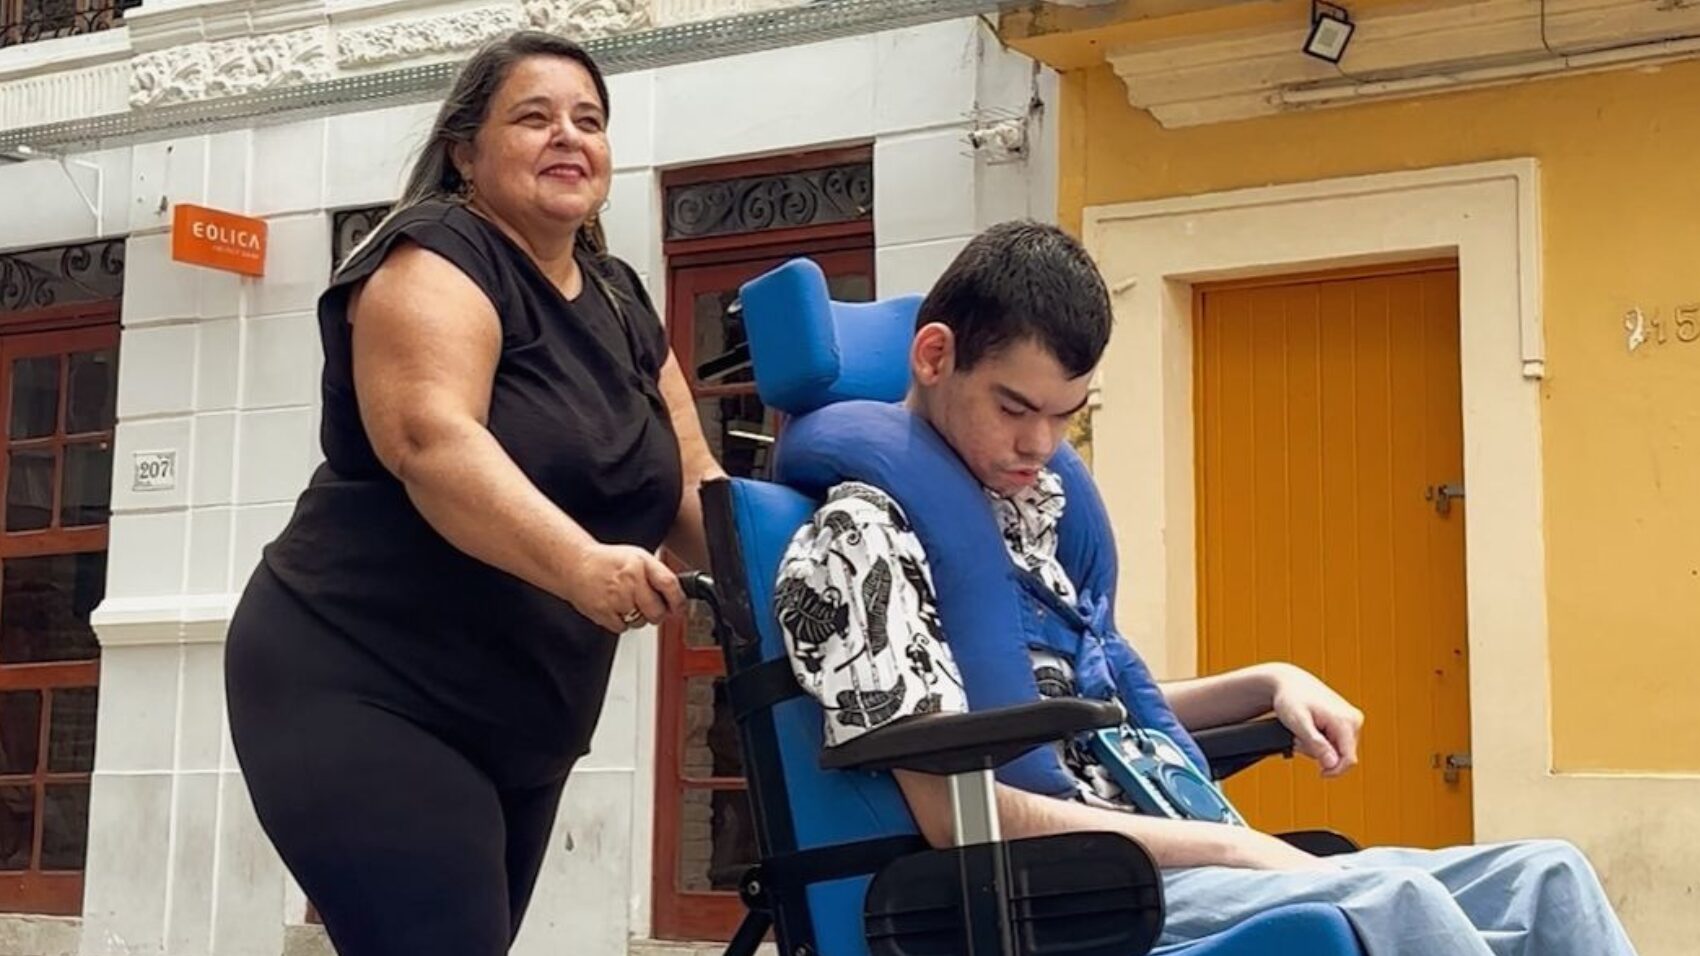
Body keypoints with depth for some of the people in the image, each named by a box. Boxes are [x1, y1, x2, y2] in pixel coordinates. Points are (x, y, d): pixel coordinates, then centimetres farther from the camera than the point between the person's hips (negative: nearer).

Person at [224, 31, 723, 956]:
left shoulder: (621, 302, 13)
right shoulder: (437, 255, -10)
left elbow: (690, 486, 13)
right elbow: (429, 436, -27)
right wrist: (579, 565, -41)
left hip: (517, 733, 8)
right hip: (357, 695, -8)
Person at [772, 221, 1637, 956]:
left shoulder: (1031, 505, 16)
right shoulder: (860, 538, -10)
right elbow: (958, 814, -17)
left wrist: (1269, 684, 12)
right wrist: (1227, 846, -16)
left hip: (1155, 868, 8)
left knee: (1545, 878, -5)